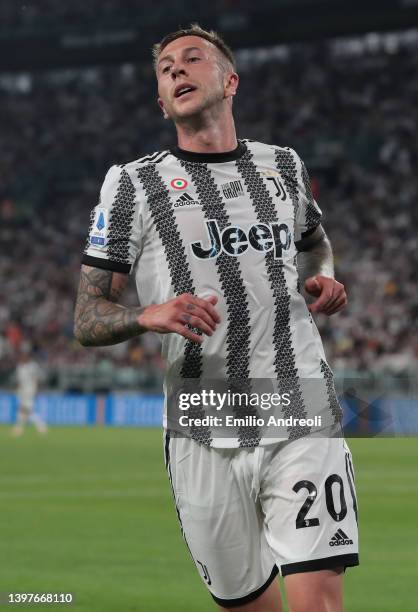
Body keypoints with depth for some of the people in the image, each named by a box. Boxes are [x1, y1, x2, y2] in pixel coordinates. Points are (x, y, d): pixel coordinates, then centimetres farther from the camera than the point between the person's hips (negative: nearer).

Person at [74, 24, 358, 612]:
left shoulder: (283, 165, 13)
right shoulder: (133, 182, 5)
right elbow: (87, 320, 3)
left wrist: (323, 279, 10)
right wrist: (151, 315, -18)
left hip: (303, 419, 1)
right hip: (204, 440, -1)